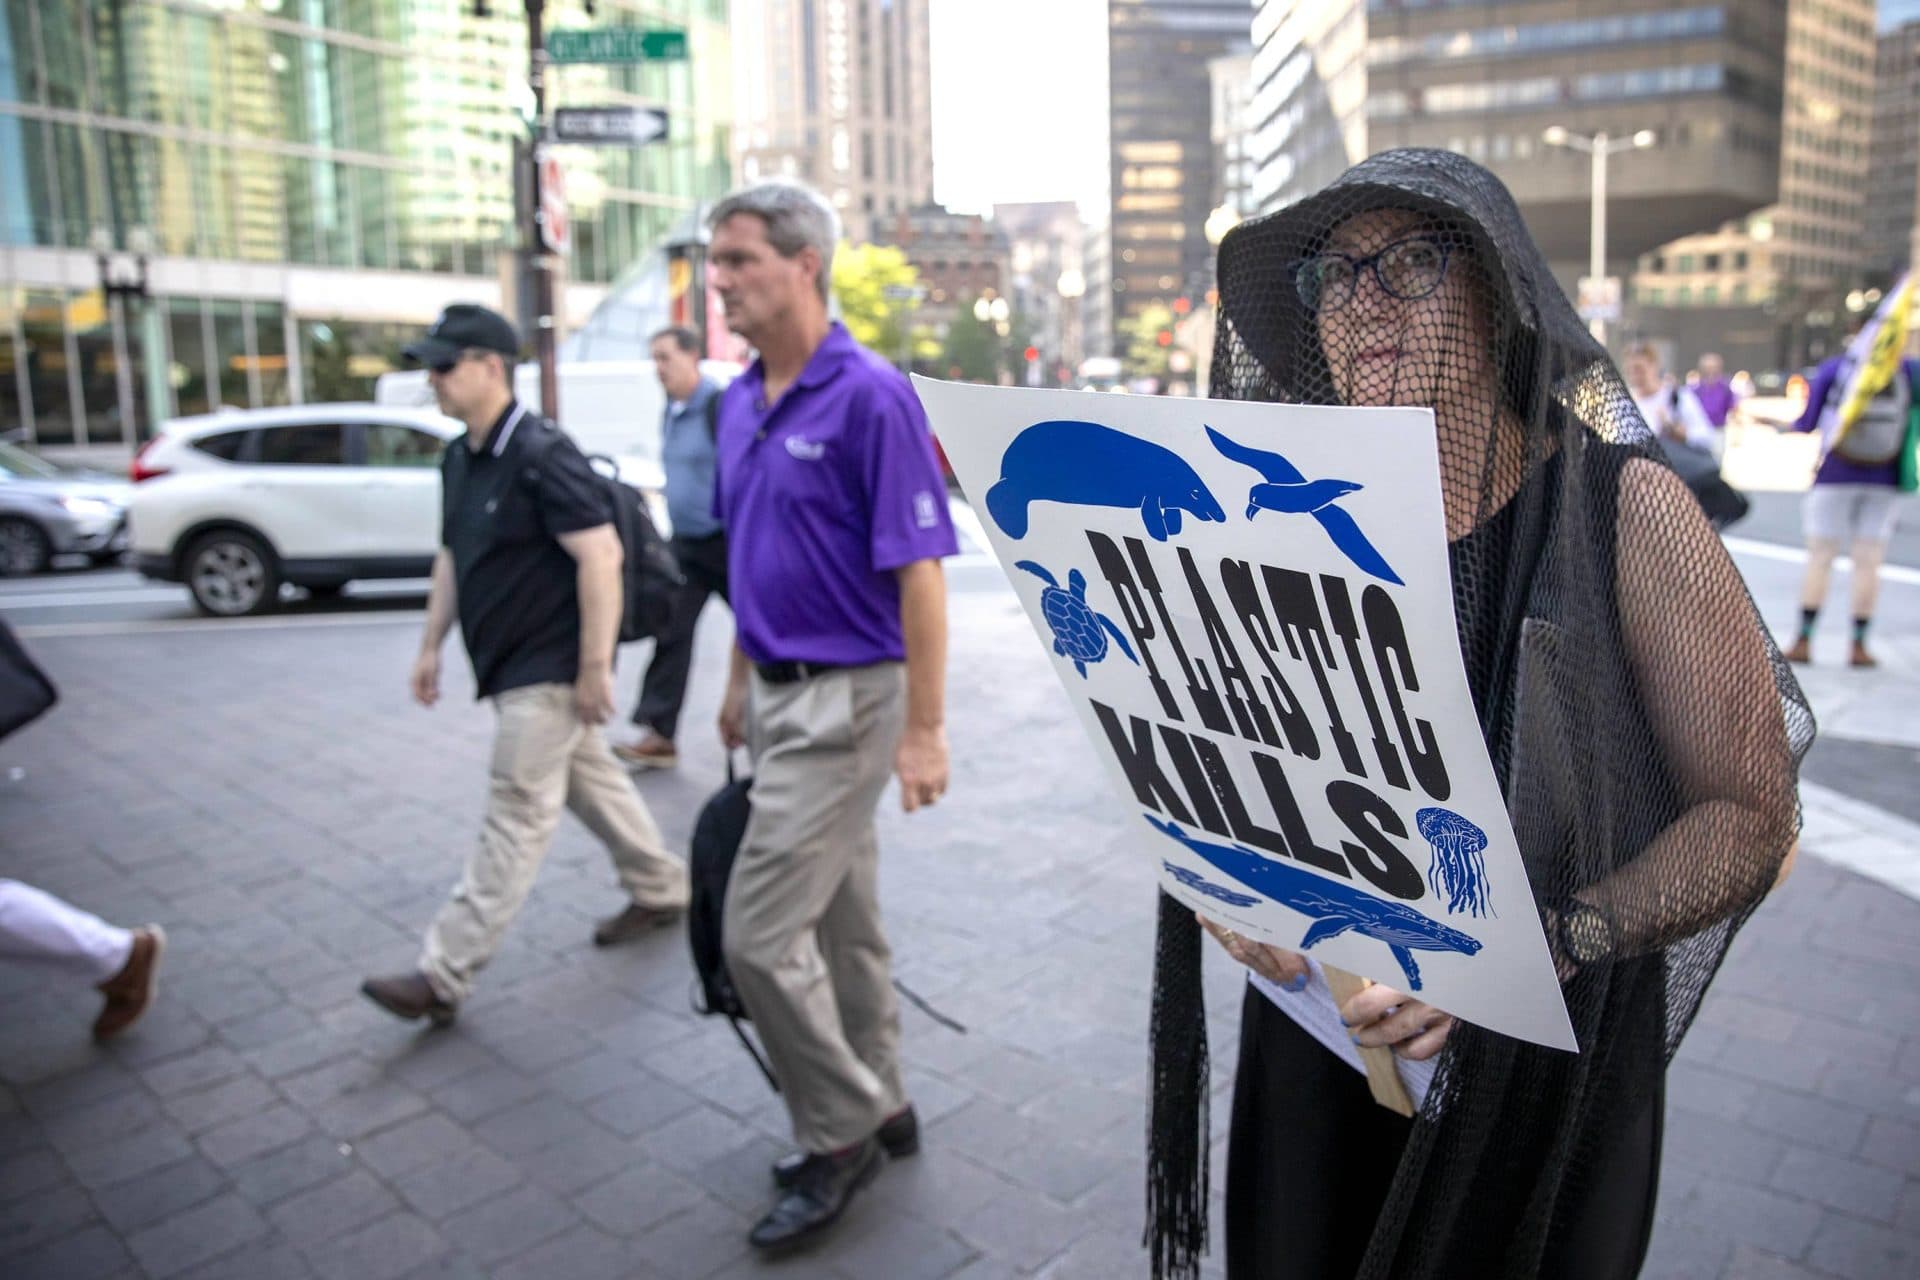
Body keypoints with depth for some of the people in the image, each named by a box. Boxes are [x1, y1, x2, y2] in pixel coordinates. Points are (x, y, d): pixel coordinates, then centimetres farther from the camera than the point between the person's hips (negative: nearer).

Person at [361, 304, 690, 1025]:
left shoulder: (540, 455, -19)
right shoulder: (460, 459, 10)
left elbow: (601, 555, -23)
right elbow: (452, 557, 19)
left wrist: (596, 666, -24)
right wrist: (431, 645, 18)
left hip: (546, 669, -9)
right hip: (511, 665, 10)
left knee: (516, 818, -4)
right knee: (592, 780, 20)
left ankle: (445, 976, 0)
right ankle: (661, 889, 36)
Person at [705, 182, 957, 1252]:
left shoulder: (871, 395, -16)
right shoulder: (740, 404, 9)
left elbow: (920, 571, -18)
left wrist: (926, 730, -19)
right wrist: (741, 682, 20)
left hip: (847, 699, -8)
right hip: (779, 694, 8)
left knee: (761, 931, -5)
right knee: (843, 916, 17)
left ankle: (845, 1132, 15)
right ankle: (879, 1107, 34)